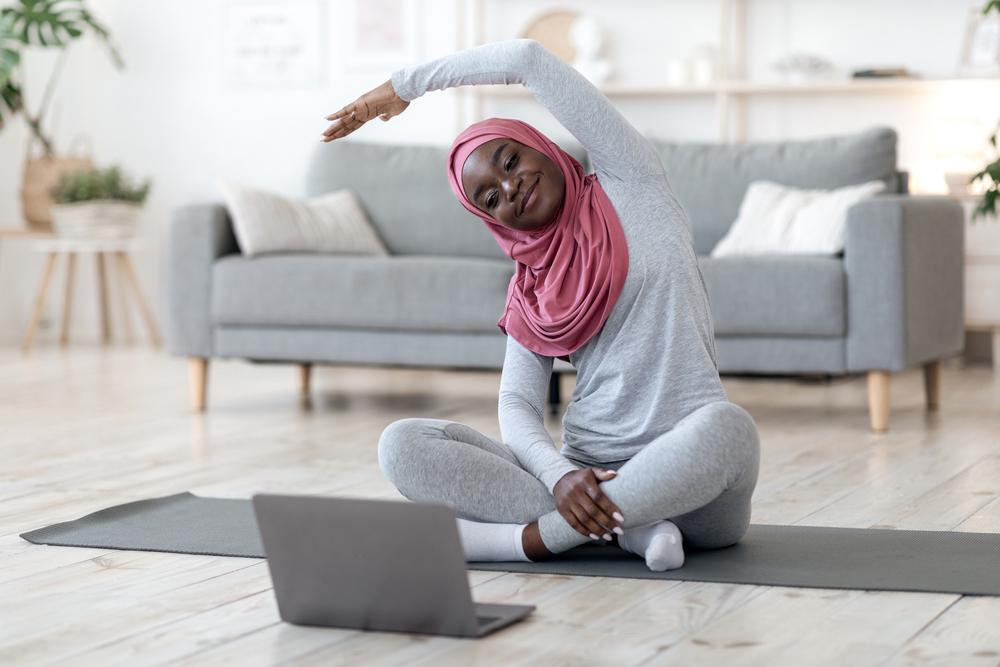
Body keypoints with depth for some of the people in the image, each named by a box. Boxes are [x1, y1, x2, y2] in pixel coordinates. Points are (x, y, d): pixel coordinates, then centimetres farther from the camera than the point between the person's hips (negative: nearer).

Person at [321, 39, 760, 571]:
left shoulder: (629, 183, 7)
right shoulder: (533, 291, 16)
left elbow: (526, 57, 3)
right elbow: (517, 406, 1)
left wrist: (404, 85, 13)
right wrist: (558, 476, -21)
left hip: (694, 494, -3)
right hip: (585, 473, 4)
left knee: (728, 426, -40)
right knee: (403, 444, -16)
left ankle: (532, 539, -27)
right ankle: (627, 525, -25)